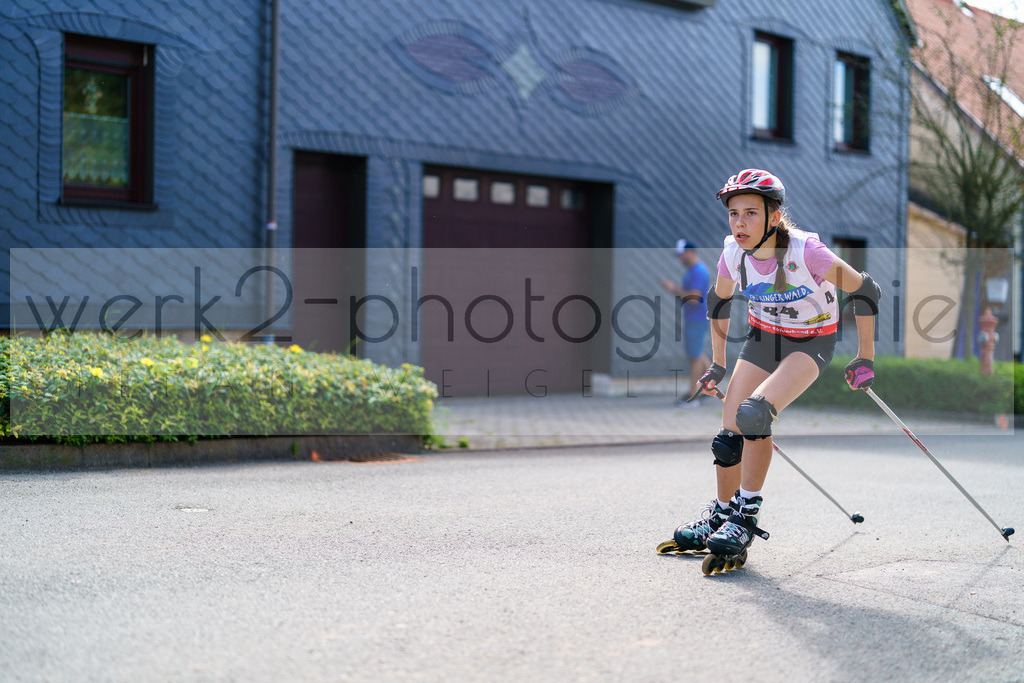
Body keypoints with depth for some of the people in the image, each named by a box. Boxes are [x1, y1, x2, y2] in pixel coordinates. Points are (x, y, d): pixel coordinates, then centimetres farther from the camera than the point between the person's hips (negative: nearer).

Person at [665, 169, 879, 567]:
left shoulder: (807, 252, -30)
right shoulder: (734, 253, -16)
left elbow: (865, 292, -17)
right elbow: (719, 300, 7)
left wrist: (865, 358, -12)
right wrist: (718, 365, 9)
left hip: (811, 342, -5)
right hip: (762, 338, 5)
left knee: (755, 413, -28)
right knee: (729, 433, -3)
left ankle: (747, 516, -14)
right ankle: (721, 514, 20)